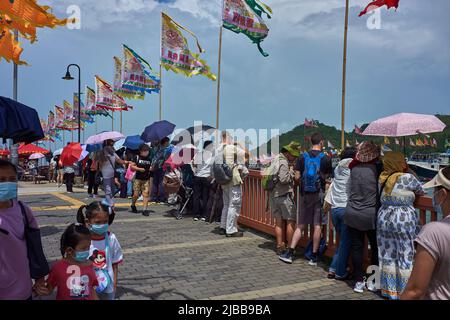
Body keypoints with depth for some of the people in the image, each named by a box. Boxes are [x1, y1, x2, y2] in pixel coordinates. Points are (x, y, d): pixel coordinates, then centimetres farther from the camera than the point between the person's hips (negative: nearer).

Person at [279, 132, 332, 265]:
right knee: (317, 226, 5)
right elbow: (327, 180, -3)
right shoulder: (325, 159, -3)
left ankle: (289, 253, 9)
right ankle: (314, 257, 11)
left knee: (300, 226, 11)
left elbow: (297, 177, 0)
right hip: (319, 194, -2)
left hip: (305, 194, 2)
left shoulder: (302, 157, 1)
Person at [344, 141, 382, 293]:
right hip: (371, 216, -3)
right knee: (376, 248, 13)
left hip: (353, 215, 3)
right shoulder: (377, 168, -9)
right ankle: (373, 281, 20)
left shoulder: (354, 167, -1)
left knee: (356, 247, 9)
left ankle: (359, 281, 15)